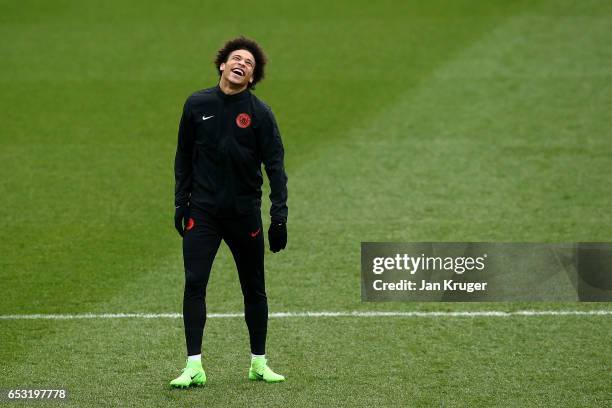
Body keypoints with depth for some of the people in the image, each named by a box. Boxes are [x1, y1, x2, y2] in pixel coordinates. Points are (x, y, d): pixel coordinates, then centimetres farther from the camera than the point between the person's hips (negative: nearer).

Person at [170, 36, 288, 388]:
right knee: (194, 284, -11)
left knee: (254, 289, 8)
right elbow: (184, 157, 10)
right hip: (202, 212, 0)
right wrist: (180, 203, 6)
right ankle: (194, 366, -9)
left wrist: (279, 216, -13)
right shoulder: (197, 105, 2)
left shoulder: (260, 113, -4)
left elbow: (275, 165, -6)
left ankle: (259, 362, 22)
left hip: (245, 213, 0)